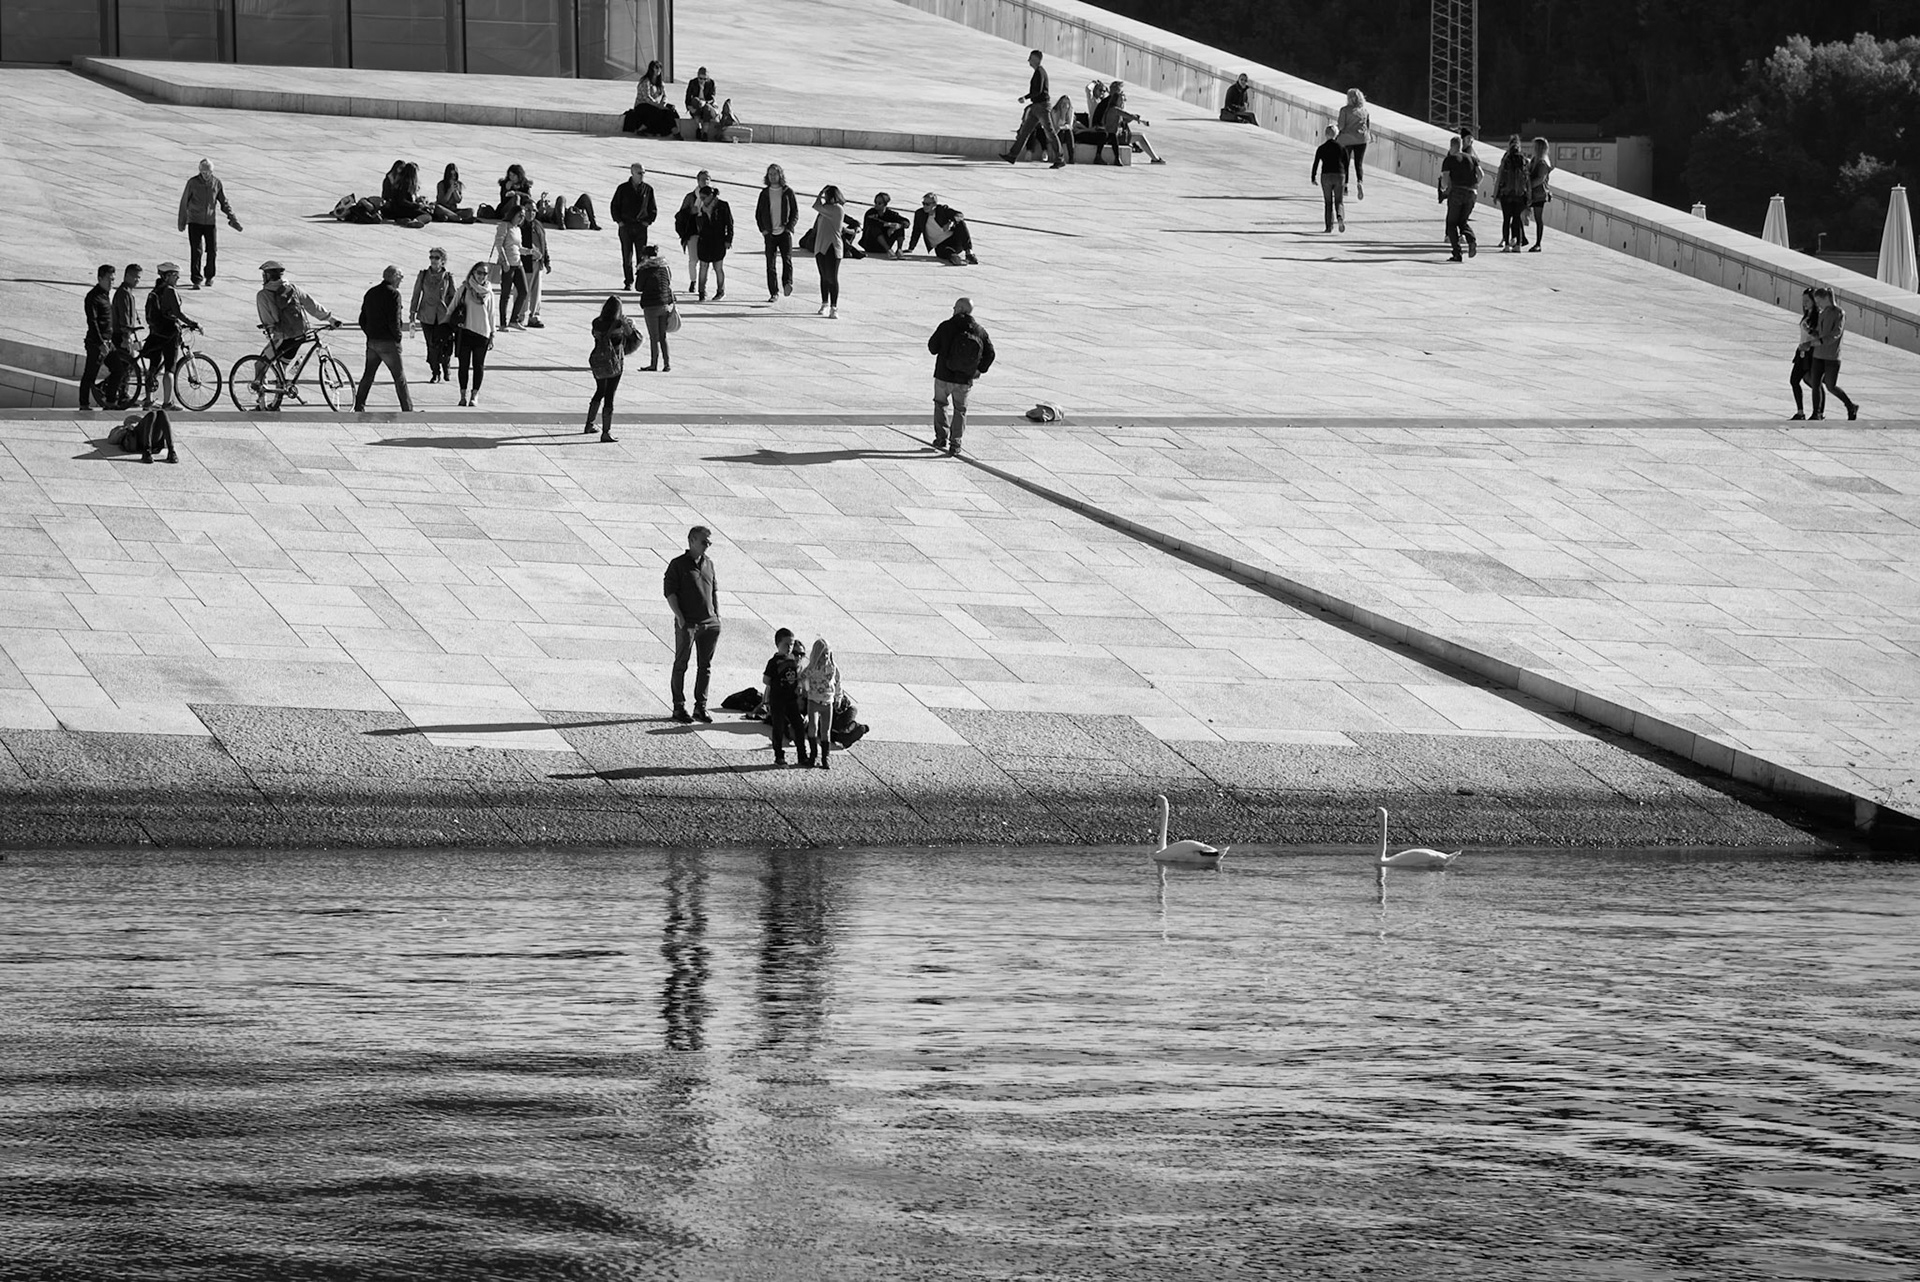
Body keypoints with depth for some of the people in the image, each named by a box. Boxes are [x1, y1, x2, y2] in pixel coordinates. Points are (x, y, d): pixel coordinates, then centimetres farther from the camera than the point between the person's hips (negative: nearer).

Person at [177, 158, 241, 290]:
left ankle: (209, 277, 24)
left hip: (210, 222, 2)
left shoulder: (217, 184, 0)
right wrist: (182, 222, 7)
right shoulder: (193, 183, -6)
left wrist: (233, 219, 0)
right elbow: (184, 203, 3)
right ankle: (196, 280, -6)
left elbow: (224, 203, 9)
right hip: (195, 221, -2)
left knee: (212, 250, 3)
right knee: (196, 251, -8)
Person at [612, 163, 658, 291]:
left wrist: (648, 221, 1)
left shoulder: (648, 189, 4)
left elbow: (653, 208, 13)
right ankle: (628, 282, 8)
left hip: (641, 226, 0)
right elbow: (614, 206, 8)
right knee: (627, 255, 1)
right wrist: (619, 221, -2)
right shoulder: (623, 188, 2)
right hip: (625, 226, 0)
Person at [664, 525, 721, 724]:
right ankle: (679, 708, 7)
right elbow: (670, 593, -7)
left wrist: (717, 616, 12)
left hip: (709, 623, 5)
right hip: (687, 623, -5)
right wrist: (680, 618, -15)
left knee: (706, 666, 7)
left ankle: (700, 707, 15)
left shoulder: (709, 564, 13)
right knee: (681, 665, 1)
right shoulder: (678, 565, -4)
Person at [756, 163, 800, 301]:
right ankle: (774, 293, 4)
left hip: (784, 232, -2)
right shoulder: (764, 193, 9)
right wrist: (763, 229, 1)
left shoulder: (788, 192, 4)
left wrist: (789, 228, -8)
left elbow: (795, 213, 6)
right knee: (770, 264, -1)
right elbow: (758, 213, 14)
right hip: (769, 233, 2)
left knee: (787, 258, -21)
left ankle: (787, 283, -27)